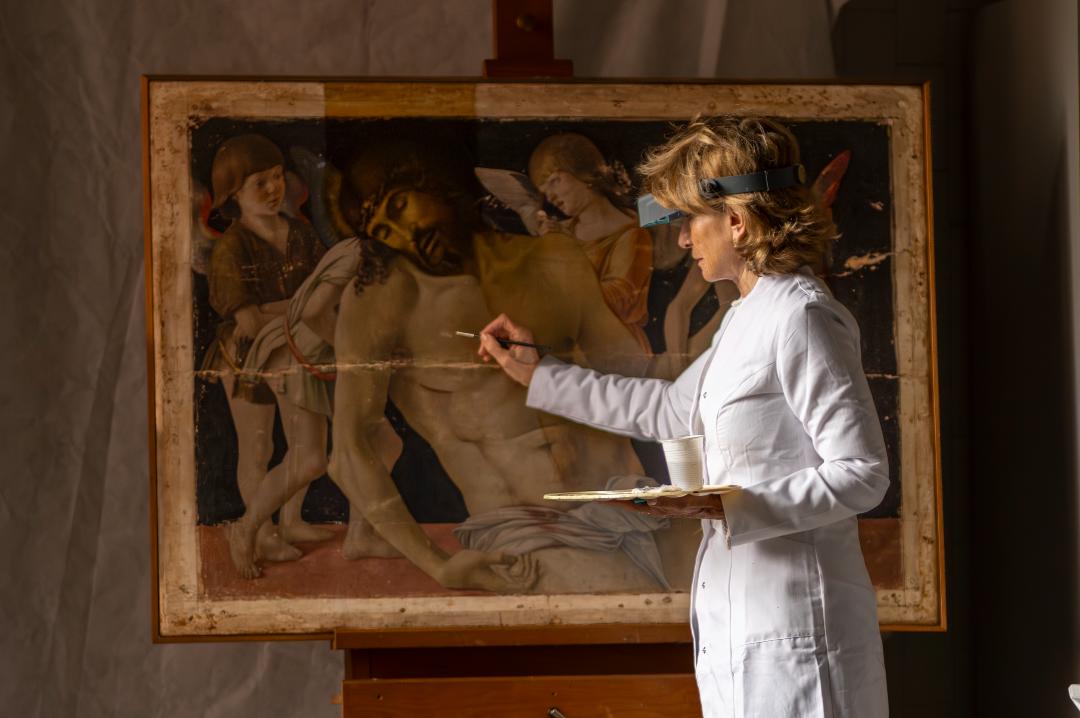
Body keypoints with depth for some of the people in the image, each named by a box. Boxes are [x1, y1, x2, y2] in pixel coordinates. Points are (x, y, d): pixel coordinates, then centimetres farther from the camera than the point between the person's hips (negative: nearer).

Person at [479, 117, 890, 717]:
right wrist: (535, 373, 36)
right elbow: (670, 410, 32)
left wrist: (726, 506, -21)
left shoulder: (801, 318, -14)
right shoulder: (748, 319, 16)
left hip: (793, 630, -9)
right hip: (740, 627, 9)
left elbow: (862, 474, -17)